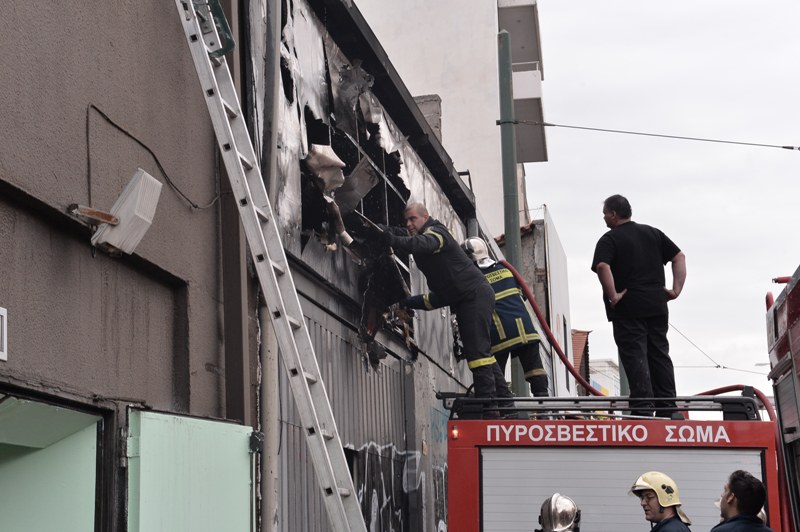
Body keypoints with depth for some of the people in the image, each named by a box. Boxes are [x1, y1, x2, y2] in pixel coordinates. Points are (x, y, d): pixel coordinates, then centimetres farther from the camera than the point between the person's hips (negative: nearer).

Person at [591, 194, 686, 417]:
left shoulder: (609, 240, -5)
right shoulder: (652, 233, 14)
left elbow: (602, 267, -23)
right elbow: (679, 257, 11)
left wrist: (613, 296, -16)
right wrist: (676, 289, 7)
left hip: (628, 308, -6)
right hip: (657, 305, 6)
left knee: (635, 358, -5)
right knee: (660, 356, 11)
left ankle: (643, 409, -10)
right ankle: (668, 408, 11)